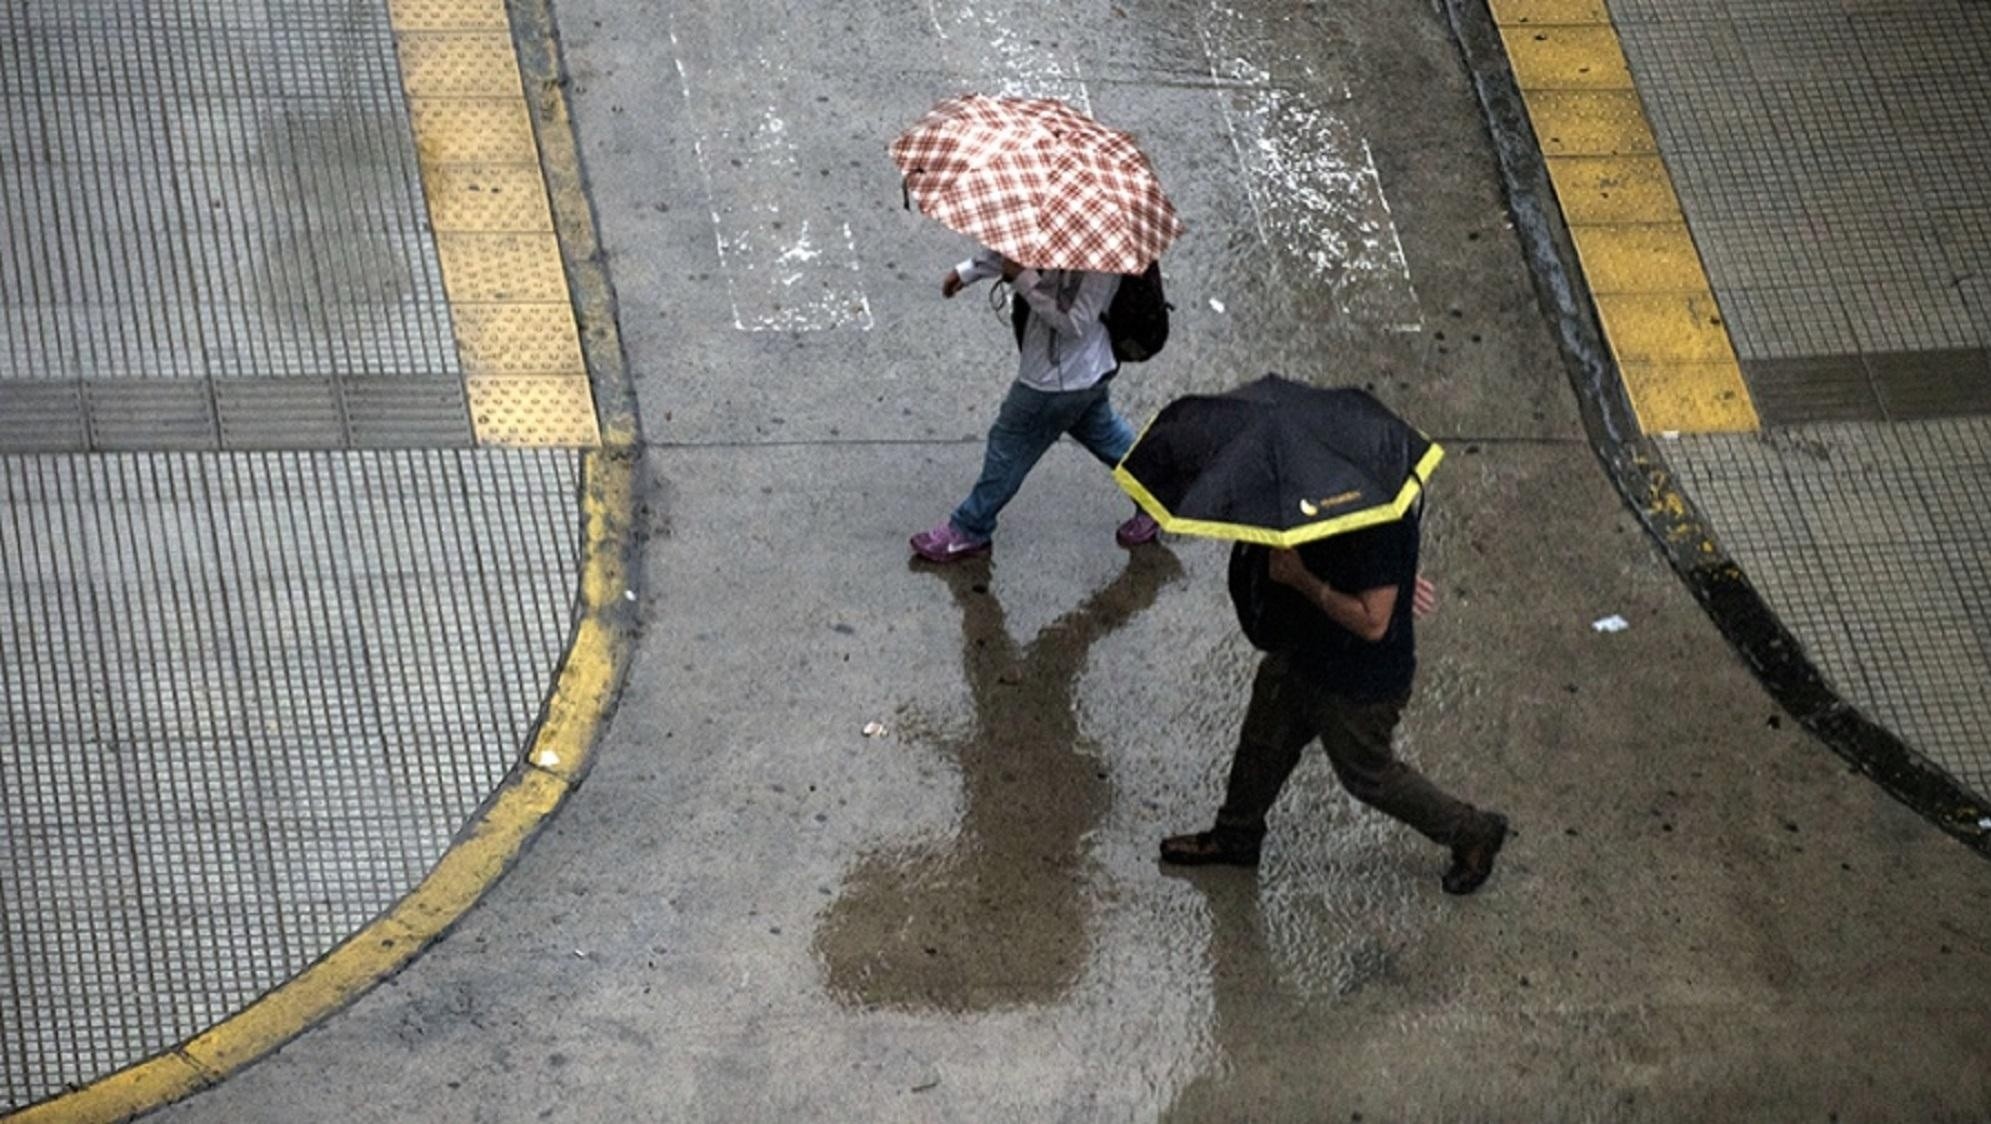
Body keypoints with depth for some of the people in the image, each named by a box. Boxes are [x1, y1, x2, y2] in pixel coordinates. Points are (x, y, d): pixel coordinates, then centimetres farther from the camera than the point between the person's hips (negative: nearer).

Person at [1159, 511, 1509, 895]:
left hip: (1361, 681, -8)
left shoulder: (1382, 526, -38)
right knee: (1264, 743, 24)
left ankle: (1473, 834, 37)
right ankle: (1235, 839, 50)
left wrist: (1303, 579, -32)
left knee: (1368, 776, 15)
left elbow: (1372, 623, -35)